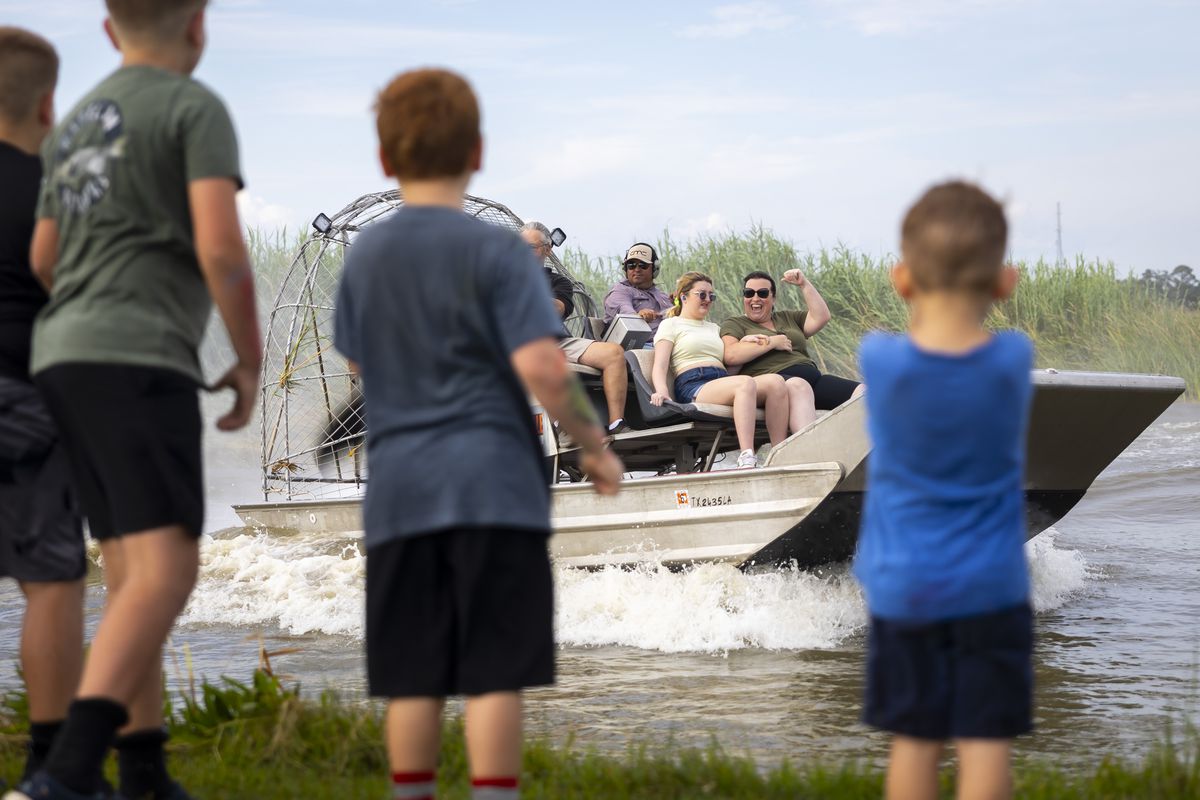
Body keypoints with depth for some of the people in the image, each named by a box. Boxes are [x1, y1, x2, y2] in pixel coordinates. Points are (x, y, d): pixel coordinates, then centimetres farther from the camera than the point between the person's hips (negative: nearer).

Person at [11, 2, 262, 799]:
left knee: (132, 569, 13)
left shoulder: (78, 123, 21)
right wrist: (250, 361, -2)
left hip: (67, 363, 9)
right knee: (166, 571, -18)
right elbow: (222, 248, -15)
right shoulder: (198, 109, -4)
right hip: (139, 359, -9)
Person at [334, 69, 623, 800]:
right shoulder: (496, 252, -7)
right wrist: (596, 446, -4)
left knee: (413, 678, 7)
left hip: (400, 488, 5)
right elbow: (540, 365, -15)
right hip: (494, 481, -4)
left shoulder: (365, 256, 9)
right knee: (496, 674, -3)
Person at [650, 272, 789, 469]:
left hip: (723, 380, 6)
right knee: (746, 383, -37)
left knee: (775, 381, -25)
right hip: (694, 385, -6)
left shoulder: (713, 328, 37)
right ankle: (747, 459, -53)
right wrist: (661, 391, -17)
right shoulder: (671, 325, 17)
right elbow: (659, 366, 2)